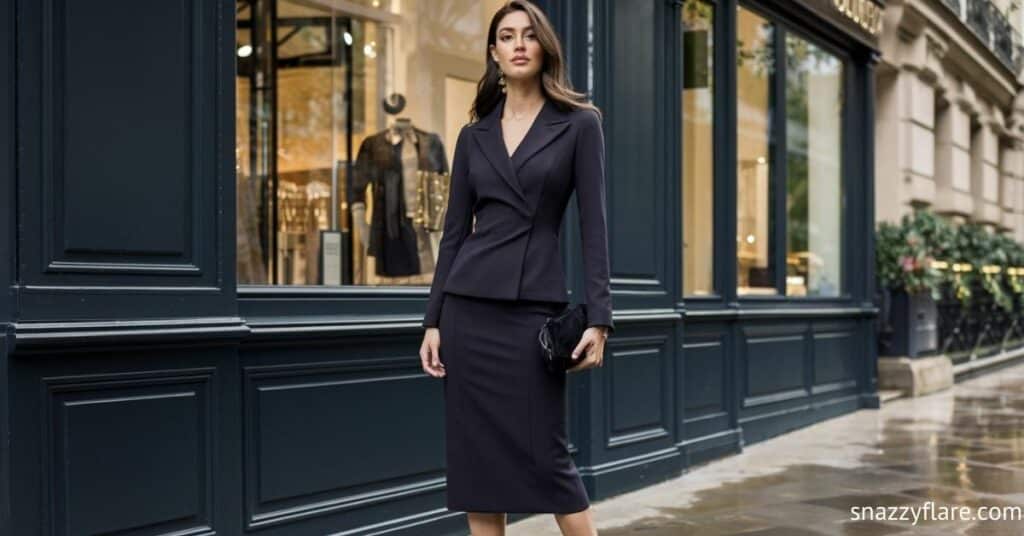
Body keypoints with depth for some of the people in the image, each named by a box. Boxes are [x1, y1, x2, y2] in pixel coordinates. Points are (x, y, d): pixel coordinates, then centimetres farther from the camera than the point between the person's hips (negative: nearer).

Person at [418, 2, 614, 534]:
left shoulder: (579, 124, 1)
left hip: (534, 308, -4)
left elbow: (593, 224, -4)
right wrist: (434, 320, 6)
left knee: (546, 456, -4)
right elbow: (455, 230, 11)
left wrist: (598, 317, -12)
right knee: (474, 457, 5)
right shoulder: (474, 135, 10)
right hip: (470, 307, 4)